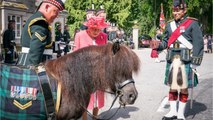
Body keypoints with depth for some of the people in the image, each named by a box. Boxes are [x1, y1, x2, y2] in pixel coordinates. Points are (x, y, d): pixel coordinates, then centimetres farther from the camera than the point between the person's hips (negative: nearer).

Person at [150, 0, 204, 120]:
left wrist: (195, 62, -13)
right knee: (172, 87, 10)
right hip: (172, 61, 5)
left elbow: (198, 44, -8)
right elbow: (166, 42, 14)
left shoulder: (192, 24, -4)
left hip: (186, 61, -4)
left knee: (184, 88, 4)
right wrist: (158, 45, -7)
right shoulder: (170, 25, 11)